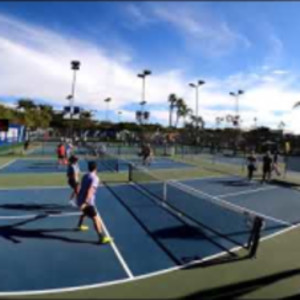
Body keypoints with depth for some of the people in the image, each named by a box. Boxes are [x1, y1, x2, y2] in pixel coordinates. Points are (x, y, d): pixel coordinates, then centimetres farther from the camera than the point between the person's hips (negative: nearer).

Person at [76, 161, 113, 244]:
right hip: (87, 202, -9)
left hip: (80, 199, 9)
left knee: (85, 212, 37)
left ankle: (79, 226, 57)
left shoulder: (85, 176, 13)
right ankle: (102, 238, -22)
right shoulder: (95, 178, -13)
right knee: (96, 219, -13)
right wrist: (86, 202, -35)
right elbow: (90, 190, -27)